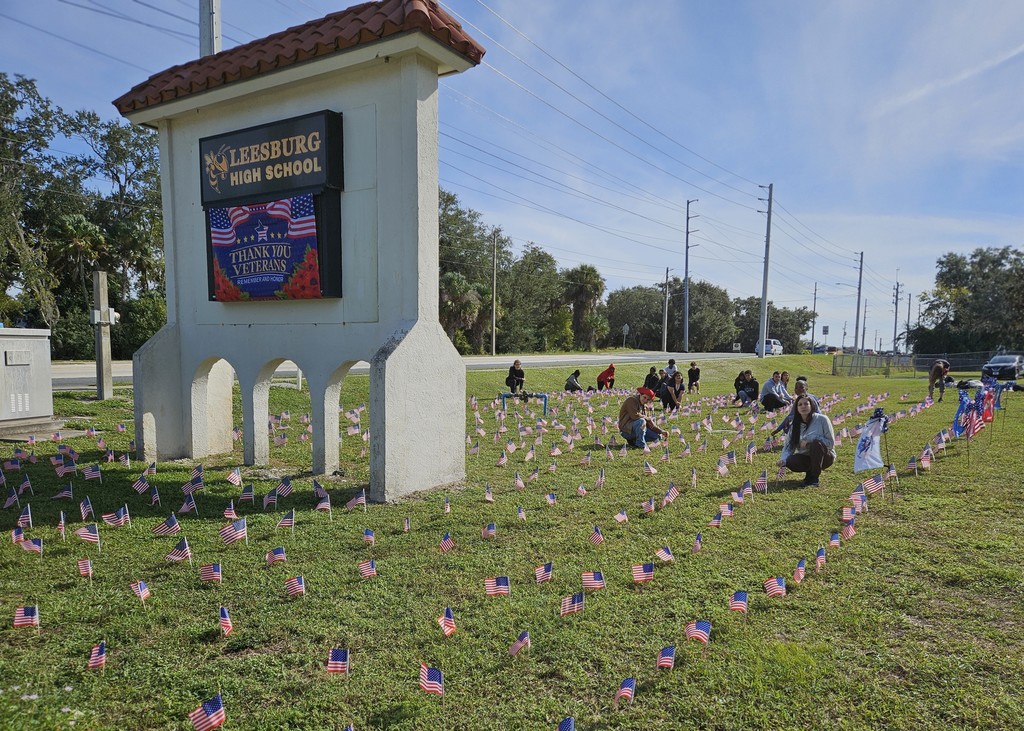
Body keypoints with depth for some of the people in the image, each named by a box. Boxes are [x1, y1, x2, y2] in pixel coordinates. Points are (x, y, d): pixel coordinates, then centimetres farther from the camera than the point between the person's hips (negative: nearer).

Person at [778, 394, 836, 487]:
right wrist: (783, 458, -24)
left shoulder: (822, 419, -10)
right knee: (790, 462, -28)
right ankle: (811, 472, 4)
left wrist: (810, 439, -23)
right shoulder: (795, 425, 1)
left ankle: (814, 478, -19)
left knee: (816, 443, -34)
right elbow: (788, 446, -4)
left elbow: (831, 442, -13)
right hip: (806, 458, 3)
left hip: (825, 457, -3)